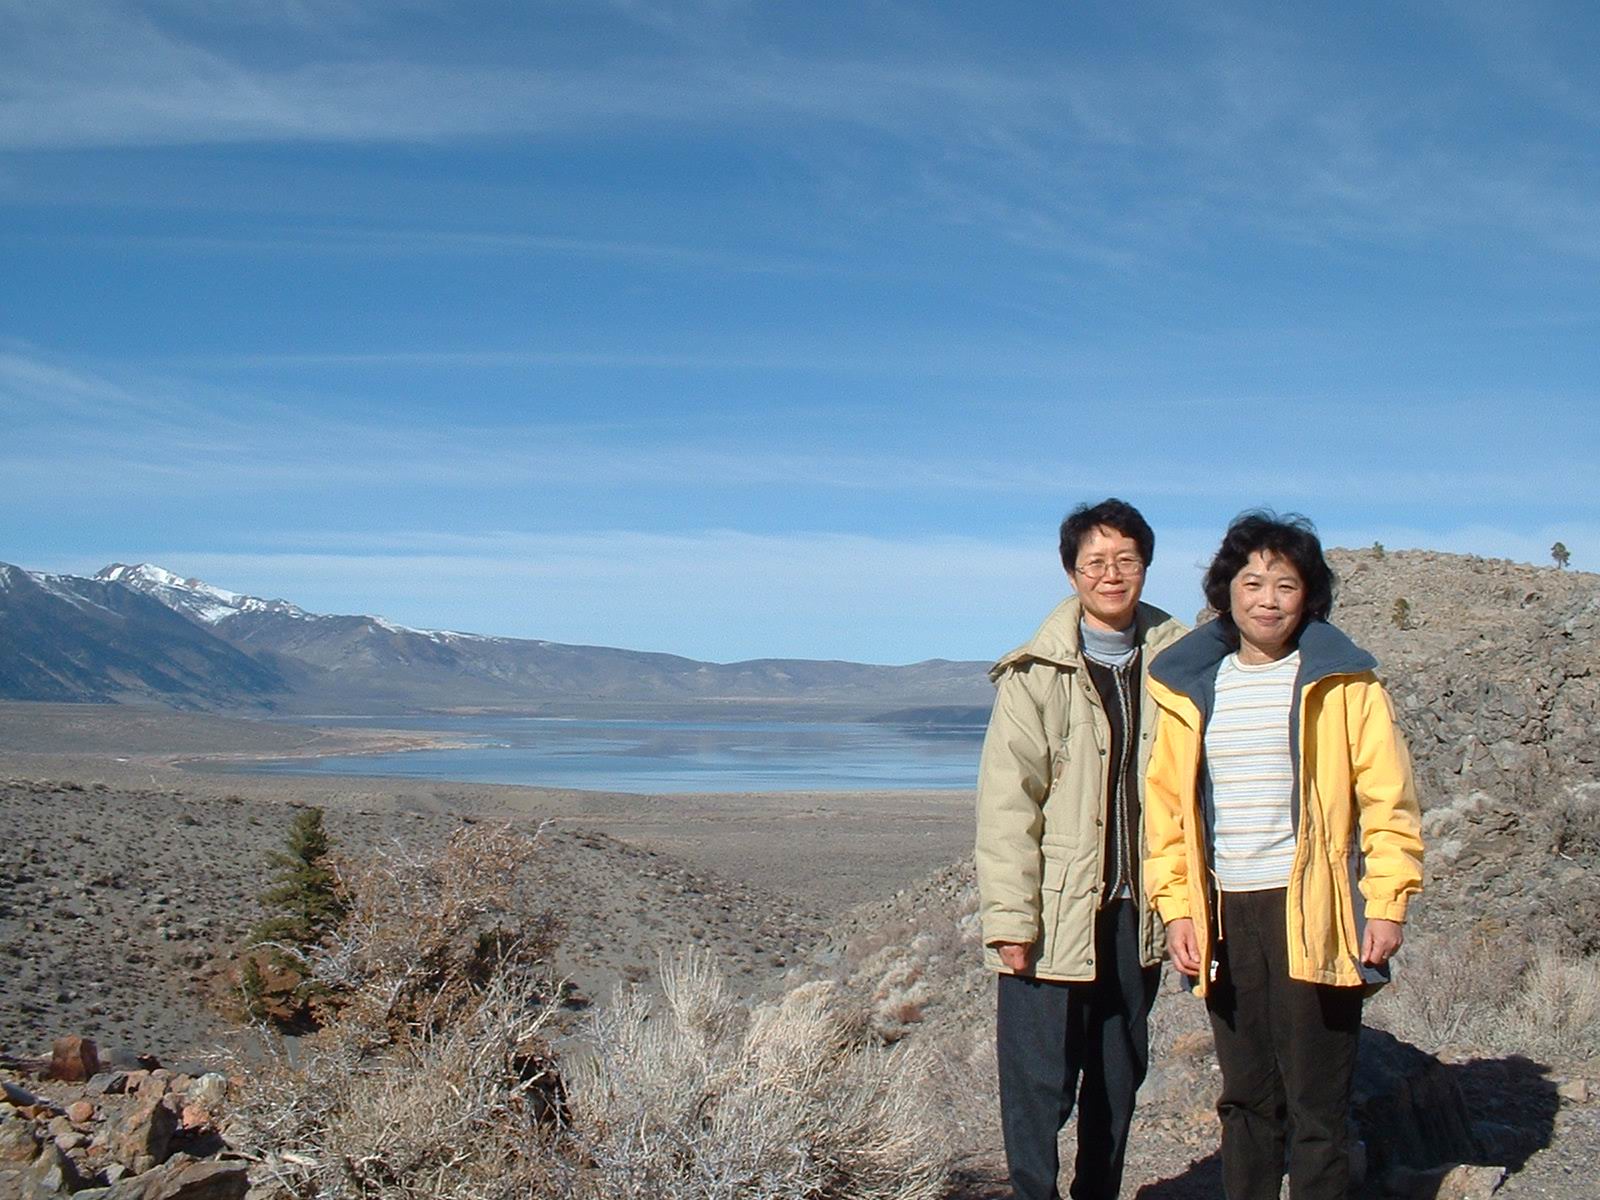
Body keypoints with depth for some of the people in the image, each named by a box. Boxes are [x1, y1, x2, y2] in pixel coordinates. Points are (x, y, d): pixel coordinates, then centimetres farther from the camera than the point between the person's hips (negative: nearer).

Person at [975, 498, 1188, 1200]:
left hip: (1138, 911, 4)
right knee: (1040, 1084, -1)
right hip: (1056, 913, -4)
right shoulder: (1036, 673, -7)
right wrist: (1010, 918, -14)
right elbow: (1006, 804, -9)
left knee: (1120, 1077, 16)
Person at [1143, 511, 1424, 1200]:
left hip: (1312, 911, -3)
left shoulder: (1342, 681, -1)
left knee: (1316, 1103, 1)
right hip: (1224, 915, 4)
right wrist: (1176, 907, 1)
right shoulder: (1189, 686, 8)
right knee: (1245, 1097, 14)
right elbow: (1166, 803, 9)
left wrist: (1388, 902, -9)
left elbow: (1387, 797, -2)